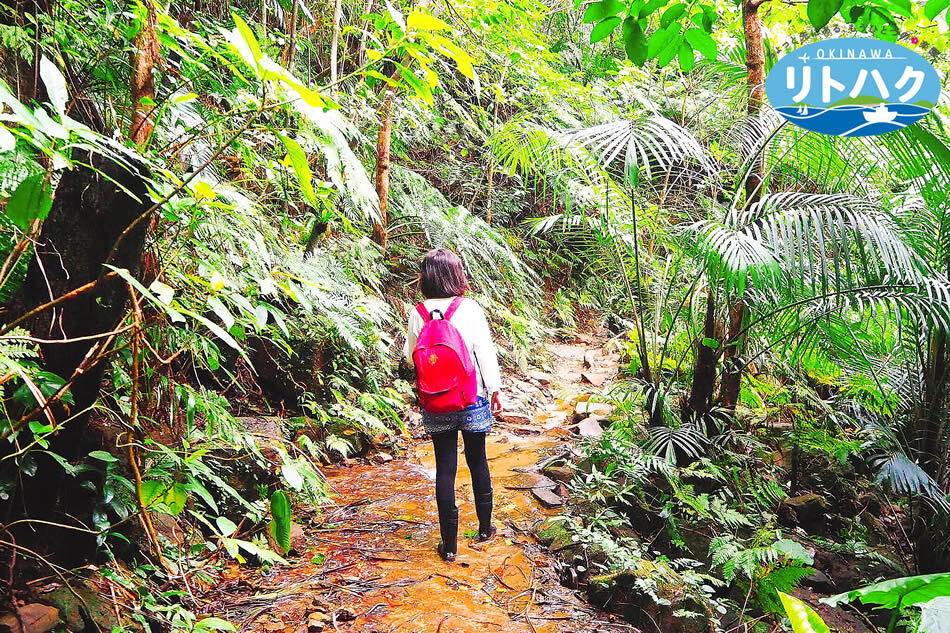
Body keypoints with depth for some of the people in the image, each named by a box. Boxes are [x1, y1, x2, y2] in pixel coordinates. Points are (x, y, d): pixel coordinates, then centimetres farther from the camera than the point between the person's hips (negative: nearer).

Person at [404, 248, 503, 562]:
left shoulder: (417, 314, -6)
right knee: (478, 462, 17)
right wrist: (495, 389, 4)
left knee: (445, 468, 7)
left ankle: (449, 544, 13)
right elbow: (485, 352, -6)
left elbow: (411, 357, 4)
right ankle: (484, 527, 33)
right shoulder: (469, 309, -11)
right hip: (473, 401, -1)